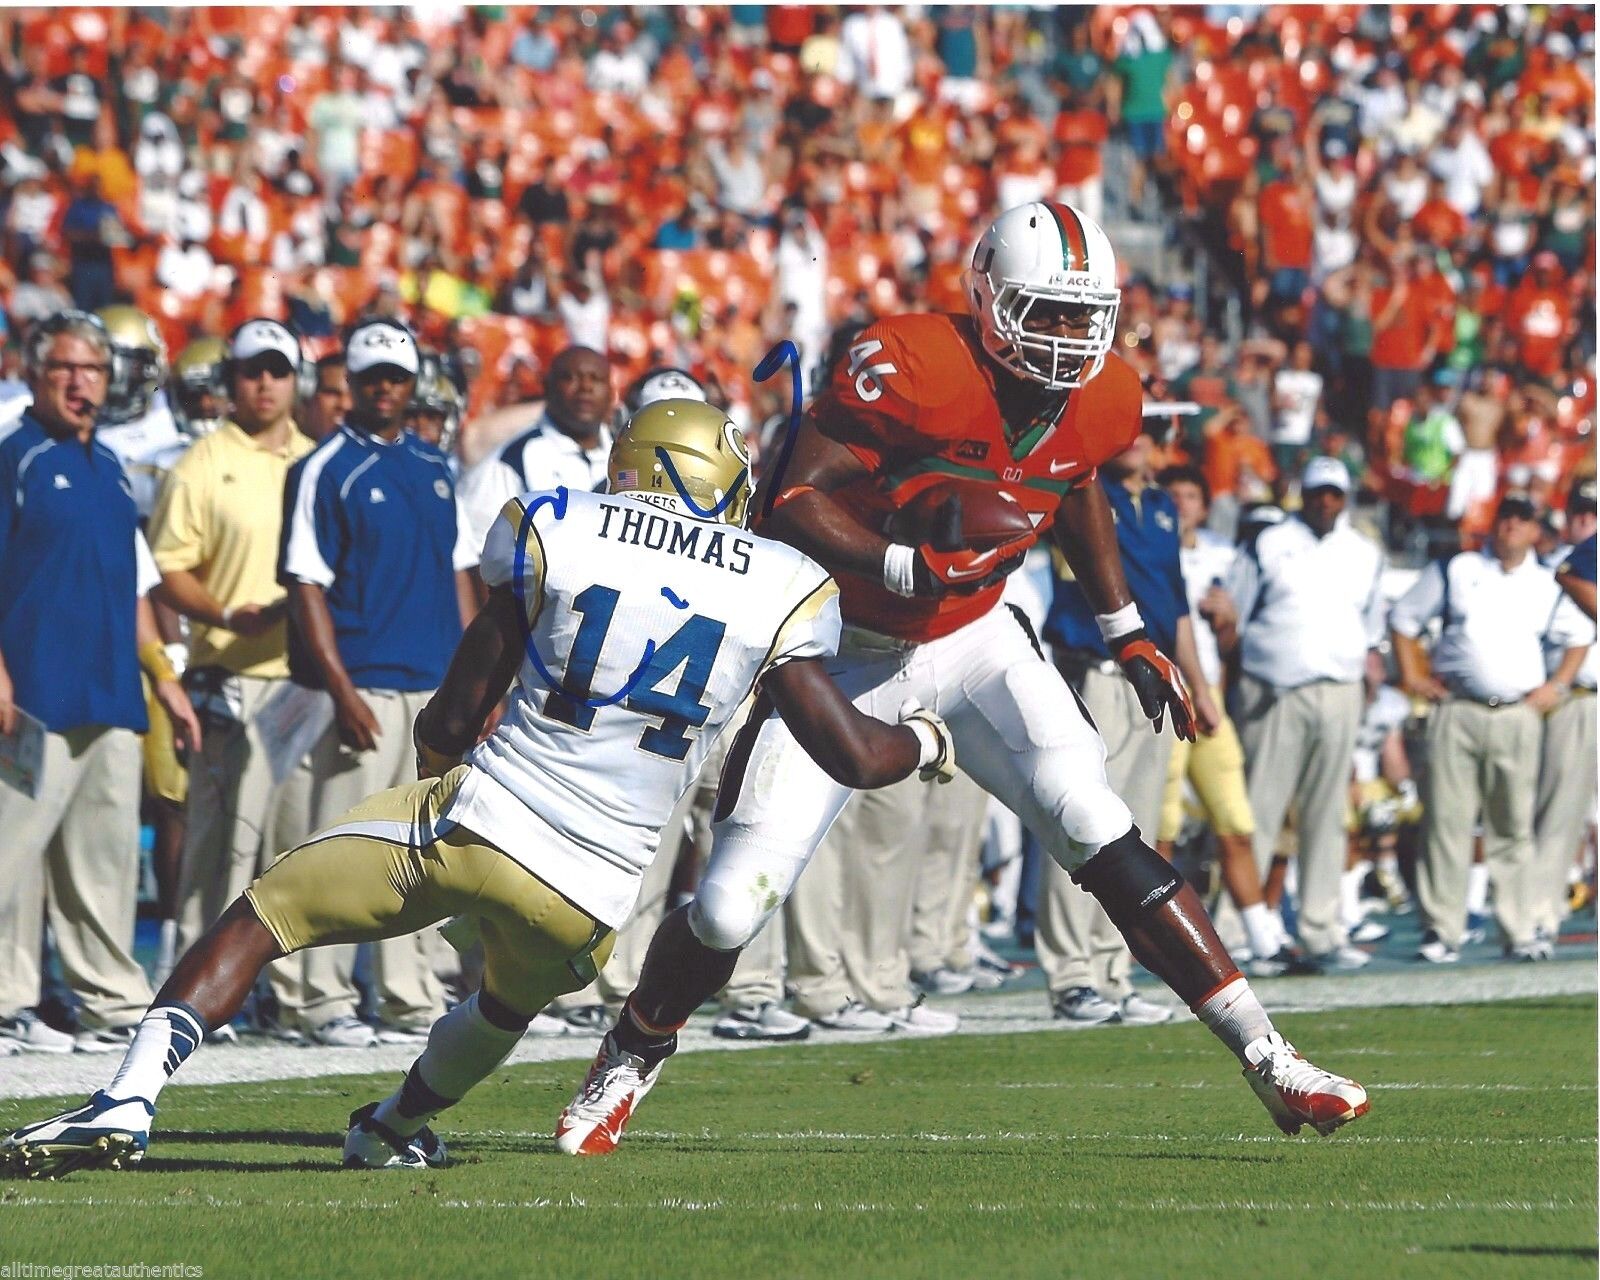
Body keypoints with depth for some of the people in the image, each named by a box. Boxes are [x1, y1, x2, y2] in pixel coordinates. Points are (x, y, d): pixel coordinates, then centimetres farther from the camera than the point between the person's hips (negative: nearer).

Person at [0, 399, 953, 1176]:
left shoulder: (554, 532, 2)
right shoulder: (782, 591, 5)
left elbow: (456, 718, 8)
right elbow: (855, 756, 10)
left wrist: (438, 747, 31)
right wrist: (924, 741, 32)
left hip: (473, 821, -2)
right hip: (587, 898, 2)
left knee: (265, 912, 10)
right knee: (515, 1001, 36)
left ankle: (129, 1100, -6)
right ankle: (394, 1129, 54)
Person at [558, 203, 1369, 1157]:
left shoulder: (1101, 402, -8)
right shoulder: (909, 369, -27)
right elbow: (793, 502, -26)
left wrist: (1129, 635, 17)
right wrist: (902, 569, -40)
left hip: (974, 644, 3)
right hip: (850, 650, -3)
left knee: (1104, 841, -17)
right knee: (729, 910, -6)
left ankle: (1267, 1057, -14)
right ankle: (627, 1067, 23)